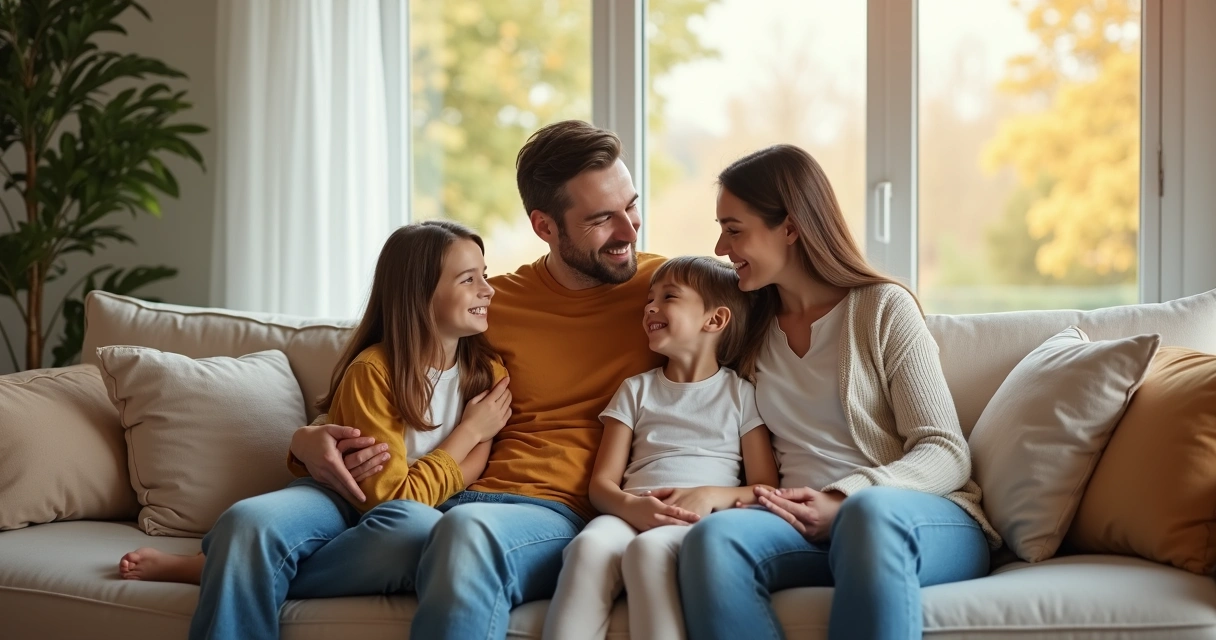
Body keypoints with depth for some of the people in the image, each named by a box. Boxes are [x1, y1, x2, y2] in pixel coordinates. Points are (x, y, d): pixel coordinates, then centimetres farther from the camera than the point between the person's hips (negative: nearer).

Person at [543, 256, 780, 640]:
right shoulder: (636, 390, 21)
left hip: (701, 521, -2)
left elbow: (767, 489, 7)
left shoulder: (741, 394, 15)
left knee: (649, 547, -38)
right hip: (632, 514, 2)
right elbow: (602, 482, 11)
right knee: (591, 545, -35)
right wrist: (630, 505, -13)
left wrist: (713, 495, -13)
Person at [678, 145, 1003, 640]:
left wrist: (844, 500, -18)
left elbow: (946, 454, -2)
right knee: (712, 537, -32)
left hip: (927, 524, -3)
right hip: (805, 527, 3)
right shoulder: (753, 330, 21)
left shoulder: (884, 308, 5)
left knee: (868, 512, -41)